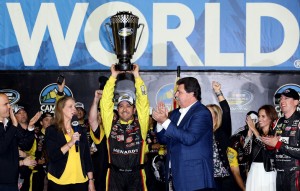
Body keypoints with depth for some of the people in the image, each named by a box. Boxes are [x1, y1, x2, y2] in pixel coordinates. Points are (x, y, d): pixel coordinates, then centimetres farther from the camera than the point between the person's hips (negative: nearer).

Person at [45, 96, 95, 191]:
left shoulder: (81, 130, 9)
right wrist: (71, 142, -20)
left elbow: (87, 156, 10)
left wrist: (91, 180, 6)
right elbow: (53, 156, -13)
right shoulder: (51, 130, -2)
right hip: (59, 182, -3)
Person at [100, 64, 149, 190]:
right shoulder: (111, 124, 6)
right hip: (115, 174, 0)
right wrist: (113, 76, -2)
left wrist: (136, 76, -3)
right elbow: (106, 102, 1)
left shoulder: (140, 124, 5)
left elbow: (143, 102, -1)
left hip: (136, 174, 0)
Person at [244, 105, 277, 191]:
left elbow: (268, 147, -21)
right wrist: (249, 132, -3)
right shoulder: (255, 132, 10)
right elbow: (248, 151, 3)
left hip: (268, 171, -4)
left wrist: (254, 129, -14)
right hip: (254, 171, 4)